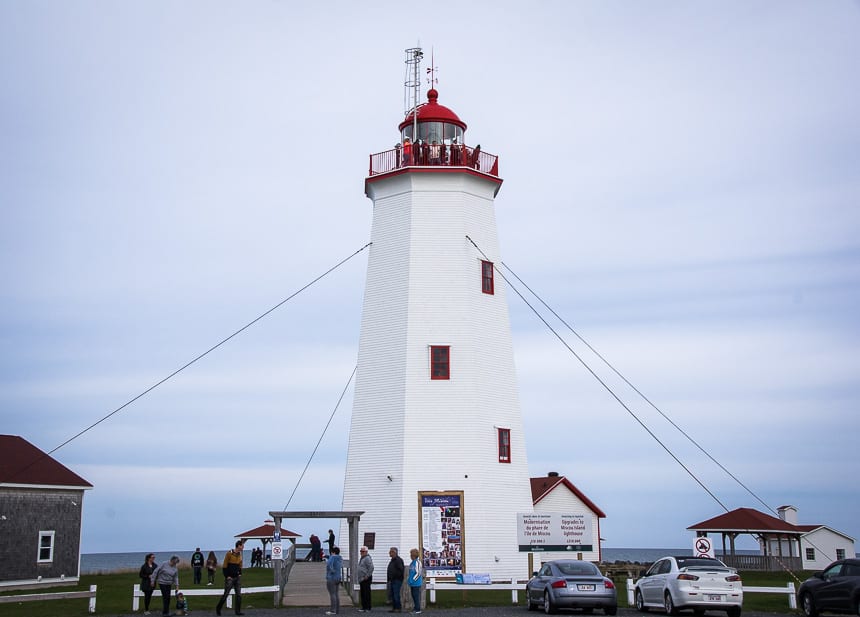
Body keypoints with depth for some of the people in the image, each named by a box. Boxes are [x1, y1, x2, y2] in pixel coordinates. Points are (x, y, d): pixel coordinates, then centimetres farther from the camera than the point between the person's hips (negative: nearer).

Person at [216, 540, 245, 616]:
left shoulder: (239, 554, 7)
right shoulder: (229, 553, -13)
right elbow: (224, 566, -11)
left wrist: (240, 574, 7)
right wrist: (227, 576, -12)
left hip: (237, 578, 6)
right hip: (230, 578, -6)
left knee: (239, 594, 2)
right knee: (226, 594, 0)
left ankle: (238, 611, 7)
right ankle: (218, 609, 17)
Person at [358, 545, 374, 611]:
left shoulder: (367, 558, -14)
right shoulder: (362, 558, 18)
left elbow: (371, 568, -23)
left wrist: (367, 576, -20)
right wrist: (359, 577, 19)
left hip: (366, 579, -10)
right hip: (361, 579, 10)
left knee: (366, 593, -7)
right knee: (362, 594, 12)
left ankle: (367, 608, -5)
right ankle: (364, 607, 19)